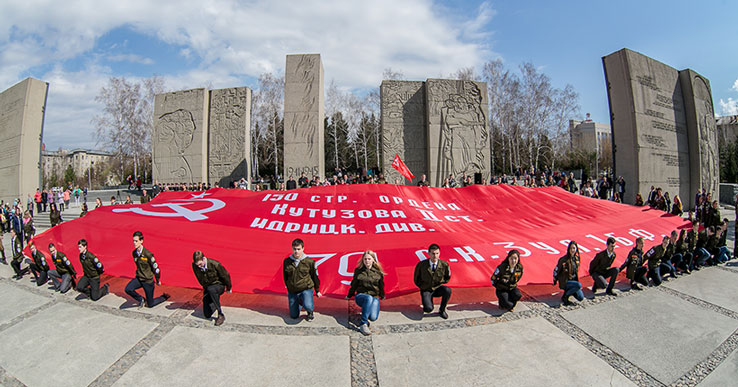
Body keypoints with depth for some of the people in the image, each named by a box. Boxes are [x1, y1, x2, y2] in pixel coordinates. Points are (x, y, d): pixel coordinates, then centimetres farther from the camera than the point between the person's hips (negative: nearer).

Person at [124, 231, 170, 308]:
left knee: (150, 304, 2)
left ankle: (164, 297, 32)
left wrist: (158, 280, -3)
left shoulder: (147, 254, -23)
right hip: (138, 278, 5)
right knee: (128, 289, -25)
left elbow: (155, 267, -13)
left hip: (148, 281, -5)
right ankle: (141, 300, 4)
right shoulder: (134, 253, -2)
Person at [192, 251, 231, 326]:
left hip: (219, 285, -5)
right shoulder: (194, 265, -14)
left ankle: (221, 315, -31)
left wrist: (228, 288, 0)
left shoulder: (214, 264, -28)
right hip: (207, 288, 5)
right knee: (207, 315, -3)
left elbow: (225, 275, -13)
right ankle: (216, 301, 30)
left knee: (211, 289, -42)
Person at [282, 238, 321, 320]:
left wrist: (317, 291, 10)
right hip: (292, 292, 3)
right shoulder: (287, 261, -3)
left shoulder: (309, 261, -10)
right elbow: (285, 277, 12)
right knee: (294, 316, 10)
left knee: (308, 306, -31)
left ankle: (310, 311, 7)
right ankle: (299, 302, 41)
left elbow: (315, 276, 2)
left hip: (306, 289, -3)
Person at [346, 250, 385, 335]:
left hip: (374, 297, 1)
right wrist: (349, 296, 24)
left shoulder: (378, 271, 1)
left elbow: (381, 285, 16)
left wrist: (382, 296, 27)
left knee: (373, 317, -25)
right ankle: (363, 325, -33)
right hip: (361, 295, -1)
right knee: (369, 298, -39)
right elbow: (354, 284, 14)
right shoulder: (358, 271, 0)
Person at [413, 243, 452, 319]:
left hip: (438, 289, 2)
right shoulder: (421, 265, -16)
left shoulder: (444, 264, -14)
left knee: (448, 290, -31)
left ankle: (441, 310, -6)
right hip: (426, 290, -2)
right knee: (428, 309, -27)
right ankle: (427, 300, 11)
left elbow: (447, 277, 8)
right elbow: (416, 279, 2)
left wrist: (439, 284, 1)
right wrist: (423, 287, -1)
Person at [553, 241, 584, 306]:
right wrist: (555, 280, -1)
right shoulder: (564, 259, -19)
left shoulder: (576, 258, 2)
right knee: (579, 285, -32)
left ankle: (568, 290, 21)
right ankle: (564, 297, -12)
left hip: (573, 280, 6)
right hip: (564, 282, -6)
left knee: (581, 298, -5)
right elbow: (556, 270, -10)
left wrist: (576, 280, 20)